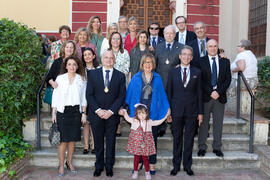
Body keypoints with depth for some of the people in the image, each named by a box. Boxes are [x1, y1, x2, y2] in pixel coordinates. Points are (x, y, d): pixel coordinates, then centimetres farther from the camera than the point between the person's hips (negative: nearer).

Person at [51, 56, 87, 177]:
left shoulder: (82, 79, 5)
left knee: (73, 139, 7)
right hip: (62, 111, -2)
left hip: (76, 111, 2)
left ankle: (69, 162, 23)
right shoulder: (60, 78, 2)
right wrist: (53, 113, 0)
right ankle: (61, 165, 10)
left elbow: (83, 98, 8)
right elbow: (55, 96, 3)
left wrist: (84, 113, 4)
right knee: (63, 139, -3)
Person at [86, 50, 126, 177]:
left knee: (111, 143, 10)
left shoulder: (120, 76, 2)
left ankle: (109, 166, 27)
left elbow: (121, 96, -2)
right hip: (96, 114, 0)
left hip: (112, 115, 0)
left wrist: (111, 111, -12)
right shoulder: (93, 74, 2)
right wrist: (98, 110, -13)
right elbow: (89, 95, -2)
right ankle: (99, 166, 28)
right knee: (98, 142, 11)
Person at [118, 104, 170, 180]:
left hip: (145, 144, 0)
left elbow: (157, 122, 10)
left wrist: (165, 116, 6)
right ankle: (135, 171, 27)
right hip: (136, 143, 0)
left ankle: (147, 172, 24)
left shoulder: (149, 122, 0)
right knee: (136, 157, 10)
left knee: (145, 158, 7)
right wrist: (124, 113, -12)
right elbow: (128, 118, 7)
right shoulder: (134, 121, -4)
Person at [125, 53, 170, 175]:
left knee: (152, 138, 8)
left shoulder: (157, 78, 4)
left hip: (153, 113, 0)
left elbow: (162, 95, 5)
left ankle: (152, 163, 20)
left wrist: (167, 109, 2)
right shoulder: (136, 78, 3)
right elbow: (129, 94, 3)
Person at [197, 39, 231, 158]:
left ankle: (217, 148, 16)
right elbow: (200, 80, -4)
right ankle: (202, 147, 12)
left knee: (218, 123, 7)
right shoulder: (201, 62, 2)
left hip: (220, 96, 2)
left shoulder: (225, 61, 10)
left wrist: (219, 92, -9)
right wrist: (210, 92, -12)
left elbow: (228, 79, 3)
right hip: (205, 96, -2)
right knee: (204, 122, 3)